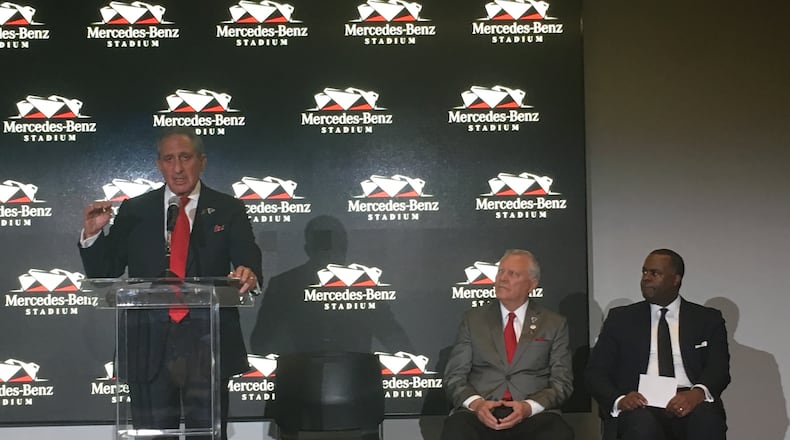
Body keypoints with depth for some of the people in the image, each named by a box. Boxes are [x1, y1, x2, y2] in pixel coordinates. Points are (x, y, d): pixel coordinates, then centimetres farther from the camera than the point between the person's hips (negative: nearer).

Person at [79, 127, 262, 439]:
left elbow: (248, 260, -7)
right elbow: (103, 273, 7)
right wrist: (93, 234, -11)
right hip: (149, 345, 1)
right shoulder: (134, 211, 7)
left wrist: (248, 274, -31)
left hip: (207, 342, -1)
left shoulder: (227, 211, 5)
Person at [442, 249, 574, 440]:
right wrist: (476, 403, -12)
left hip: (532, 416, 1)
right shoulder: (473, 319, 13)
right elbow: (454, 375, 9)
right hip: (481, 413, 0)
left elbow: (562, 382, 6)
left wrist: (529, 407, -13)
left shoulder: (555, 324, 11)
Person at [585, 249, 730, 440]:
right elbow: (595, 372, 9)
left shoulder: (708, 319, 16)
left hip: (689, 404, 1)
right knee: (641, 422, -36)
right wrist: (619, 399, -14)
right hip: (642, 405, 0)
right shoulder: (620, 319, 16)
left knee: (706, 420, -34)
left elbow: (719, 369, 3)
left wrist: (698, 393, -22)